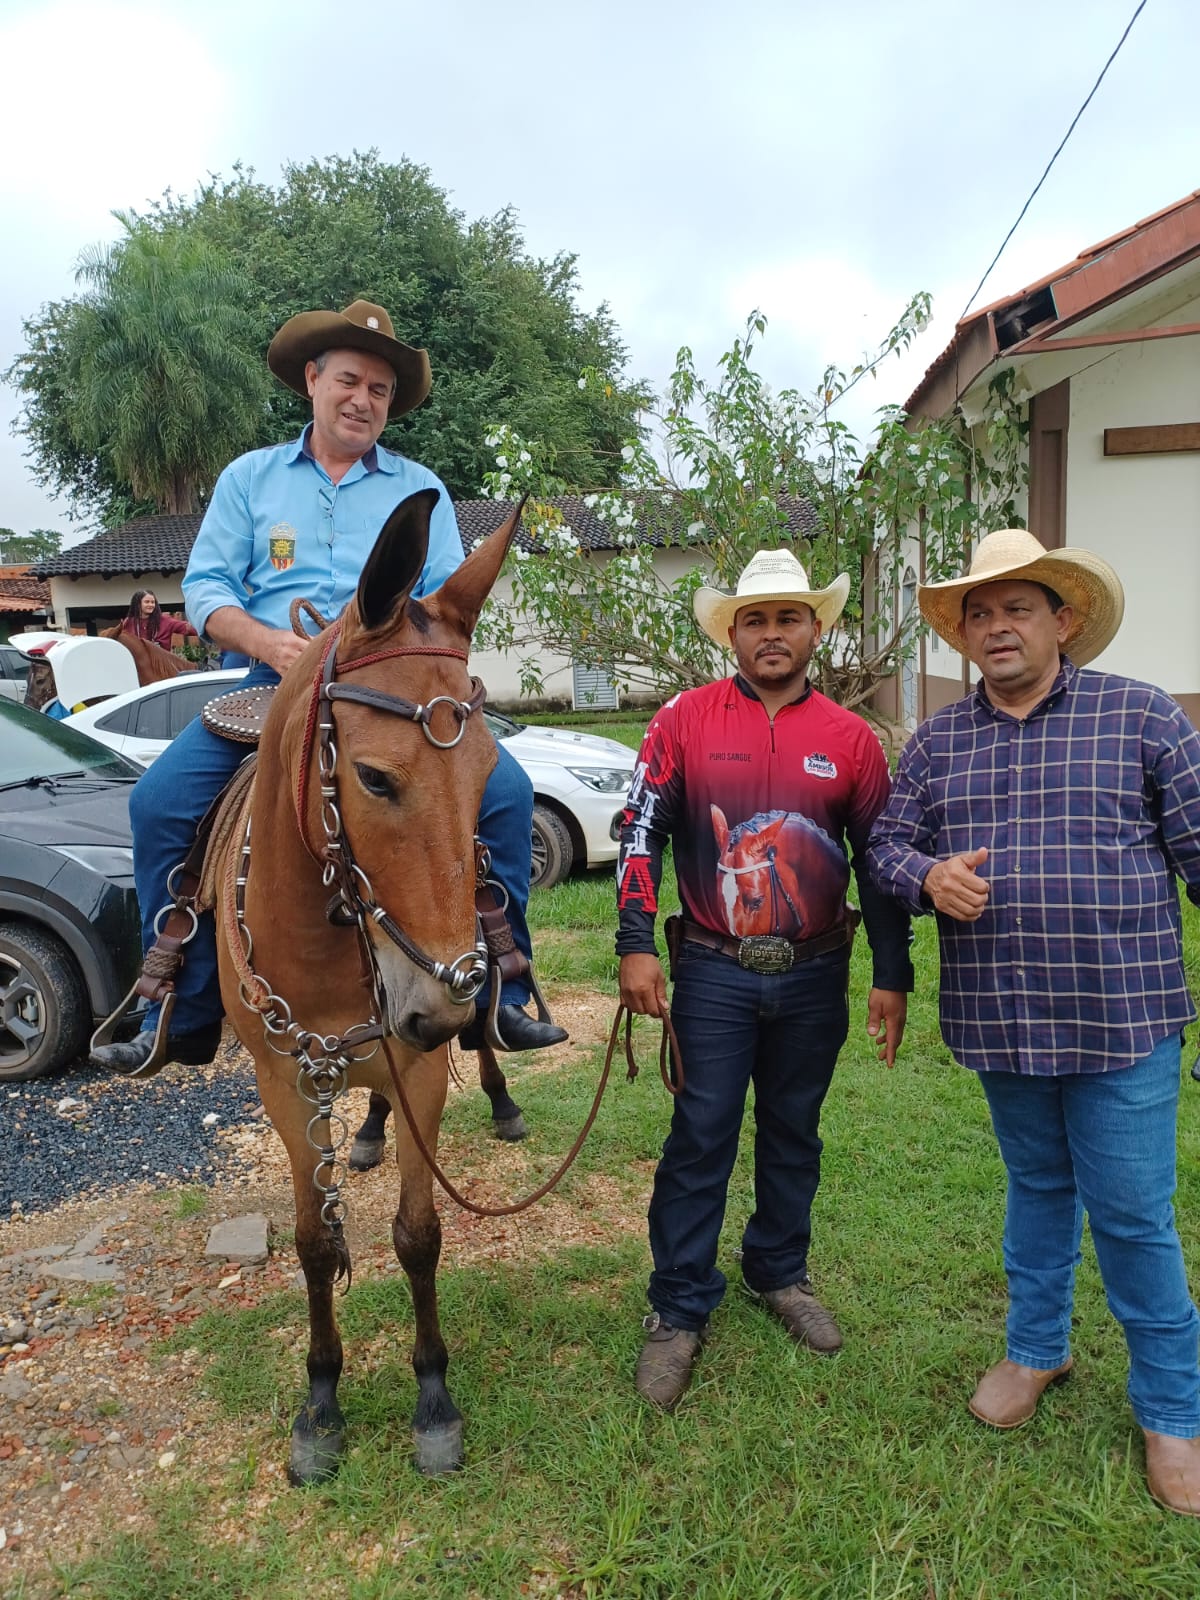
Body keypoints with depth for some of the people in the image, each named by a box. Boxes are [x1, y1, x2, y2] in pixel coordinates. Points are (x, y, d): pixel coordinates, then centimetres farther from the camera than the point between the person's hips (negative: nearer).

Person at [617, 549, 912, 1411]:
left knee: (794, 1134, 17)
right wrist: (636, 945, -12)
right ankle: (679, 1312, 19)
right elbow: (641, 832, -4)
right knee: (700, 1140, 4)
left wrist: (894, 976, 4)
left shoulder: (850, 738, 1)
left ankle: (781, 1272, 38)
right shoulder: (685, 719, -4)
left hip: (815, 975, 2)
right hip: (715, 973, -2)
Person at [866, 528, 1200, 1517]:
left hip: (1120, 1018, -3)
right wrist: (928, 876, -14)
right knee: (1037, 1188, 22)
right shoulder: (937, 741, 6)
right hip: (999, 1021, 4)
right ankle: (1037, 1350, 42)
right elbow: (887, 843, 8)